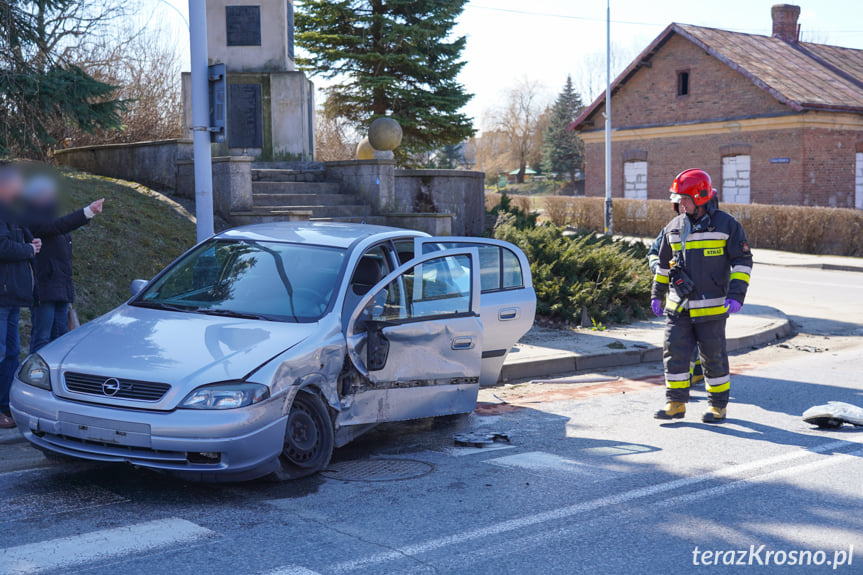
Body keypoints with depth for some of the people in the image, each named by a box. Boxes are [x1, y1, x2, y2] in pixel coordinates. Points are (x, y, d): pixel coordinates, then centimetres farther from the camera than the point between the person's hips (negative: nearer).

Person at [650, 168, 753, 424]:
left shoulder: (726, 225, -4)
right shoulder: (674, 228, 9)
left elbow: (743, 261, -3)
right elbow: (663, 263, 20)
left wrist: (736, 295, -13)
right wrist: (657, 295, 19)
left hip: (711, 307, -4)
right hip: (678, 307, 4)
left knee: (713, 356, 4)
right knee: (674, 352, 1)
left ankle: (719, 405, 17)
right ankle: (676, 403, 12)